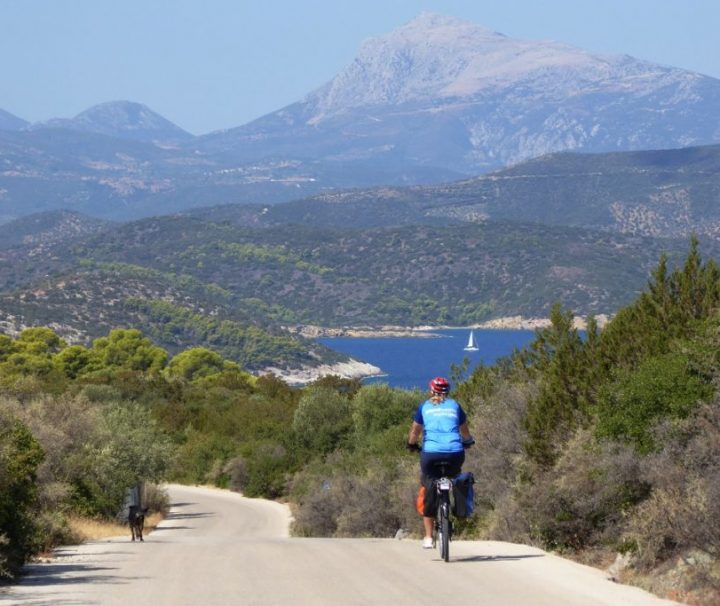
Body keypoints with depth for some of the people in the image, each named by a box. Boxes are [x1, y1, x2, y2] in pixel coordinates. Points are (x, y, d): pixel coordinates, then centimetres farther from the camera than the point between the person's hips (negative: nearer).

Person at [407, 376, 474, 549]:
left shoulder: (424, 407, 13)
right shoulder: (454, 405, 16)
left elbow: (415, 431, 17)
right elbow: (464, 431, 27)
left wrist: (412, 444, 37)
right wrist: (468, 441, 47)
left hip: (431, 453, -1)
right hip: (455, 454, 1)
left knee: (429, 491, 9)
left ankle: (428, 537, 5)